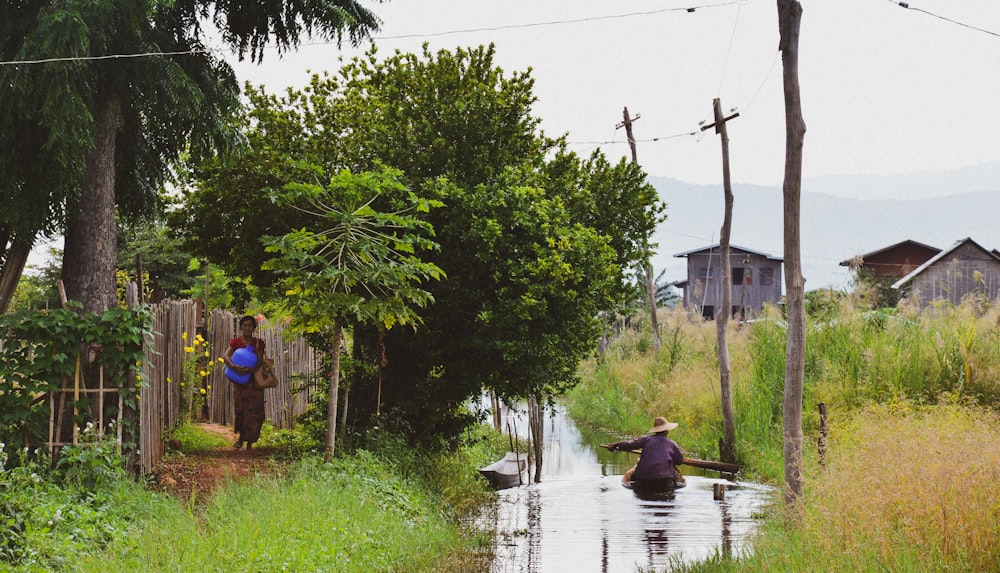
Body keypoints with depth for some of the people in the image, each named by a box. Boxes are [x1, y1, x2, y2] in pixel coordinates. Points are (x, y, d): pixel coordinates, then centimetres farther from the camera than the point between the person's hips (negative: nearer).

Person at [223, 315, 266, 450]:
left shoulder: (259, 343, 6)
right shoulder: (236, 342, 4)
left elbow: (259, 361, -5)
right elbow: (226, 356, -10)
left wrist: (250, 369, -26)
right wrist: (234, 367, -30)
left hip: (254, 381, 0)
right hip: (239, 381, 0)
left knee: (254, 410, -6)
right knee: (240, 408, -7)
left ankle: (250, 441, 1)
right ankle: (241, 435, 15)